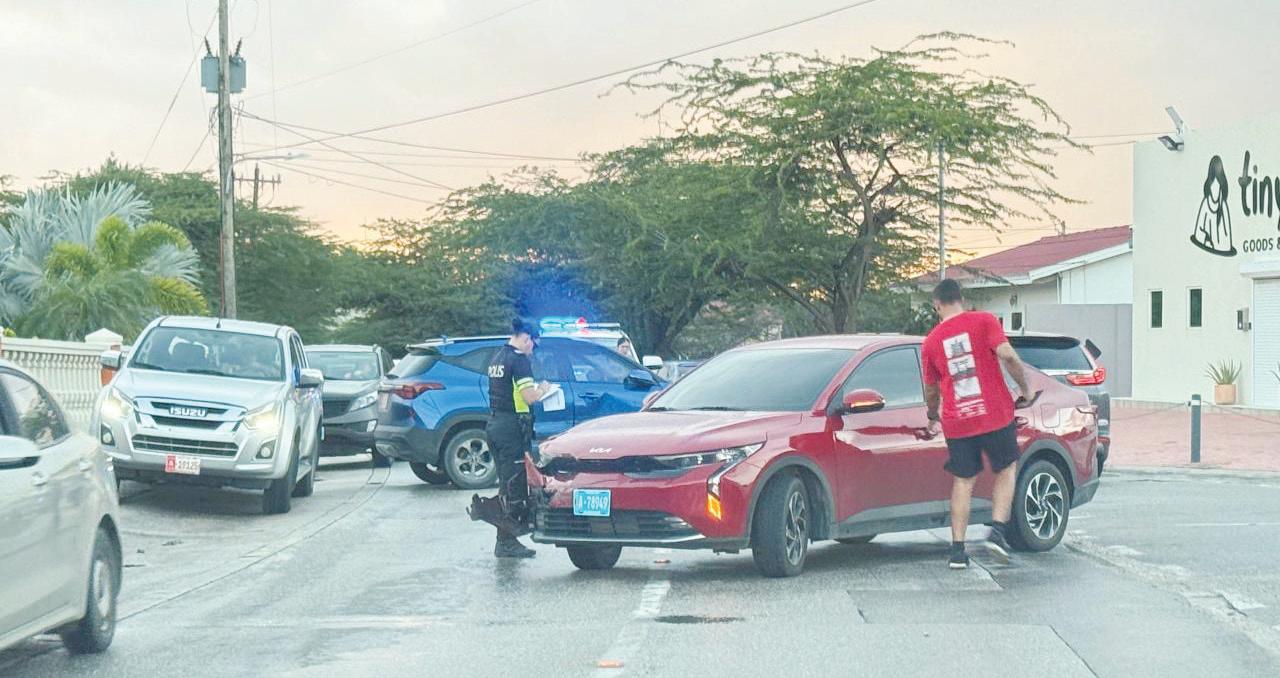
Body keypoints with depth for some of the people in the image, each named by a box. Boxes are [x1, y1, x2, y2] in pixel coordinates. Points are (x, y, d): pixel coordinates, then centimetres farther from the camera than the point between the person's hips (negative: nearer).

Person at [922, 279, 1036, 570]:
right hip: (995, 415, -2)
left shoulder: (931, 341, 6)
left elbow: (931, 390, 17)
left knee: (963, 481, 11)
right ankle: (997, 531, 0)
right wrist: (1025, 390, -2)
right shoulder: (984, 321, -3)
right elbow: (1007, 355, -16)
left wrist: (933, 417, 36)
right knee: (1006, 469, 16)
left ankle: (958, 549, 6)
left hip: (957, 423, 2)